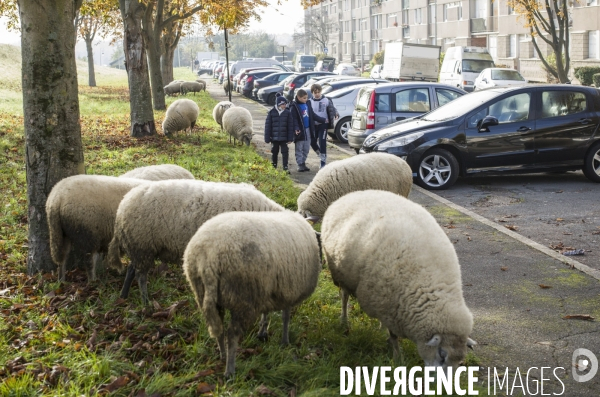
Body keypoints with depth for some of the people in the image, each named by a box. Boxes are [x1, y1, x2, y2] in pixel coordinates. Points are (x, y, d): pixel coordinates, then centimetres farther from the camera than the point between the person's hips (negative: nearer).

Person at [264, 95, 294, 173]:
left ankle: (285, 168, 5)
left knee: (285, 152, -2)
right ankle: (273, 167, 25)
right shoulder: (272, 113, -6)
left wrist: (290, 138, -3)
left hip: (284, 138, 0)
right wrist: (267, 138, -5)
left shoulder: (287, 113, -3)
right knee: (274, 152, 12)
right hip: (274, 137, 0)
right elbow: (267, 126, -3)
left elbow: (290, 126, -1)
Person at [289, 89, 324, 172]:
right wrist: (296, 128, -29)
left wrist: (323, 120, 18)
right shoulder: (294, 107, -11)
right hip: (300, 131, -7)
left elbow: (313, 115, 17)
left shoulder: (307, 105, 9)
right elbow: (294, 119, -16)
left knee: (306, 149, 11)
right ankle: (300, 164, 3)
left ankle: (303, 163, 21)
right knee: (299, 148, 0)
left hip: (308, 130, 7)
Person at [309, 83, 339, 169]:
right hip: (313, 125, 3)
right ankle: (321, 154, 32)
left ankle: (323, 162, -3)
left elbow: (332, 108, 0)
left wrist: (336, 114, -20)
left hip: (323, 124, -3)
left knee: (322, 142, -9)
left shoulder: (326, 100, -2)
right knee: (313, 142, 6)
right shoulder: (310, 101, 2)